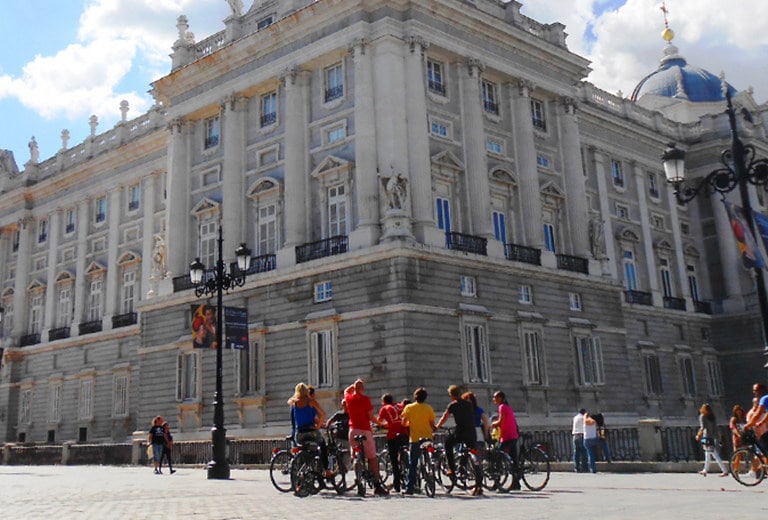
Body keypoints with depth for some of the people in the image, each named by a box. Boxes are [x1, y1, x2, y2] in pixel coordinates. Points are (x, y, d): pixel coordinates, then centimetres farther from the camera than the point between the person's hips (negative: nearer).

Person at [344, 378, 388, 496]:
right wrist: (380, 423, 7)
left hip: (353, 430, 5)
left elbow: (346, 390, 31)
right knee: (372, 458, 1)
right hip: (365, 430, -5)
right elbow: (371, 416, -8)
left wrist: (354, 384, 28)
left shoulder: (349, 398, 6)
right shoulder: (365, 399, -8)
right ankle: (377, 485, -2)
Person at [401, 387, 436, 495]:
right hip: (427, 438, 0)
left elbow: (404, 423, -1)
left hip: (414, 439, 0)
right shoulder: (429, 408, -3)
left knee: (412, 464, 5)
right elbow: (432, 424, -2)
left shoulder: (408, 408, -2)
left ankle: (410, 487, 1)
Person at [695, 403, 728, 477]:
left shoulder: (702, 416, -6)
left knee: (715, 455, -8)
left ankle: (725, 471, -12)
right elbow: (715, 427, 7)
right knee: (707, 454, 18)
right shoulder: (712, 416, 12)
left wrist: (698, 435, -4)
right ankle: (705, 470, 27)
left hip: (707, 437, -8)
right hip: (713, 437, 8)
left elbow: (703, 427, -14)